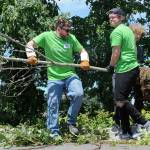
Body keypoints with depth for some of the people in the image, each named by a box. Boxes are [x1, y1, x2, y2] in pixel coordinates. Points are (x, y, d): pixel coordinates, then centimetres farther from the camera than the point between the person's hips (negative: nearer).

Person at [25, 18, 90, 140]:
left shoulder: (71, 38, 4)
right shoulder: (47, 36, -2)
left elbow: (82, 51, 11)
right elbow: (30, 44, 3)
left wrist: (85, 61, -9)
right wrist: (31, 55, -15)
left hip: (70, 74, 1)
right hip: (54, 77, -1)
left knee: (78, 94, -22)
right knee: (53, 105, 1)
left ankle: (71, 122, 0)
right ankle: (54, 132, 16)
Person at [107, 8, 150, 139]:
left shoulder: (116, 32, -10)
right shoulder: (128, 29, 19)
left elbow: (116, 53, -16)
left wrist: (110, 67, -1)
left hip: (124, 70, -10)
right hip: (133, 68, 10)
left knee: (120, 101, -9)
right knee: (122, 100, 11)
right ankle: (126, 132, 14)